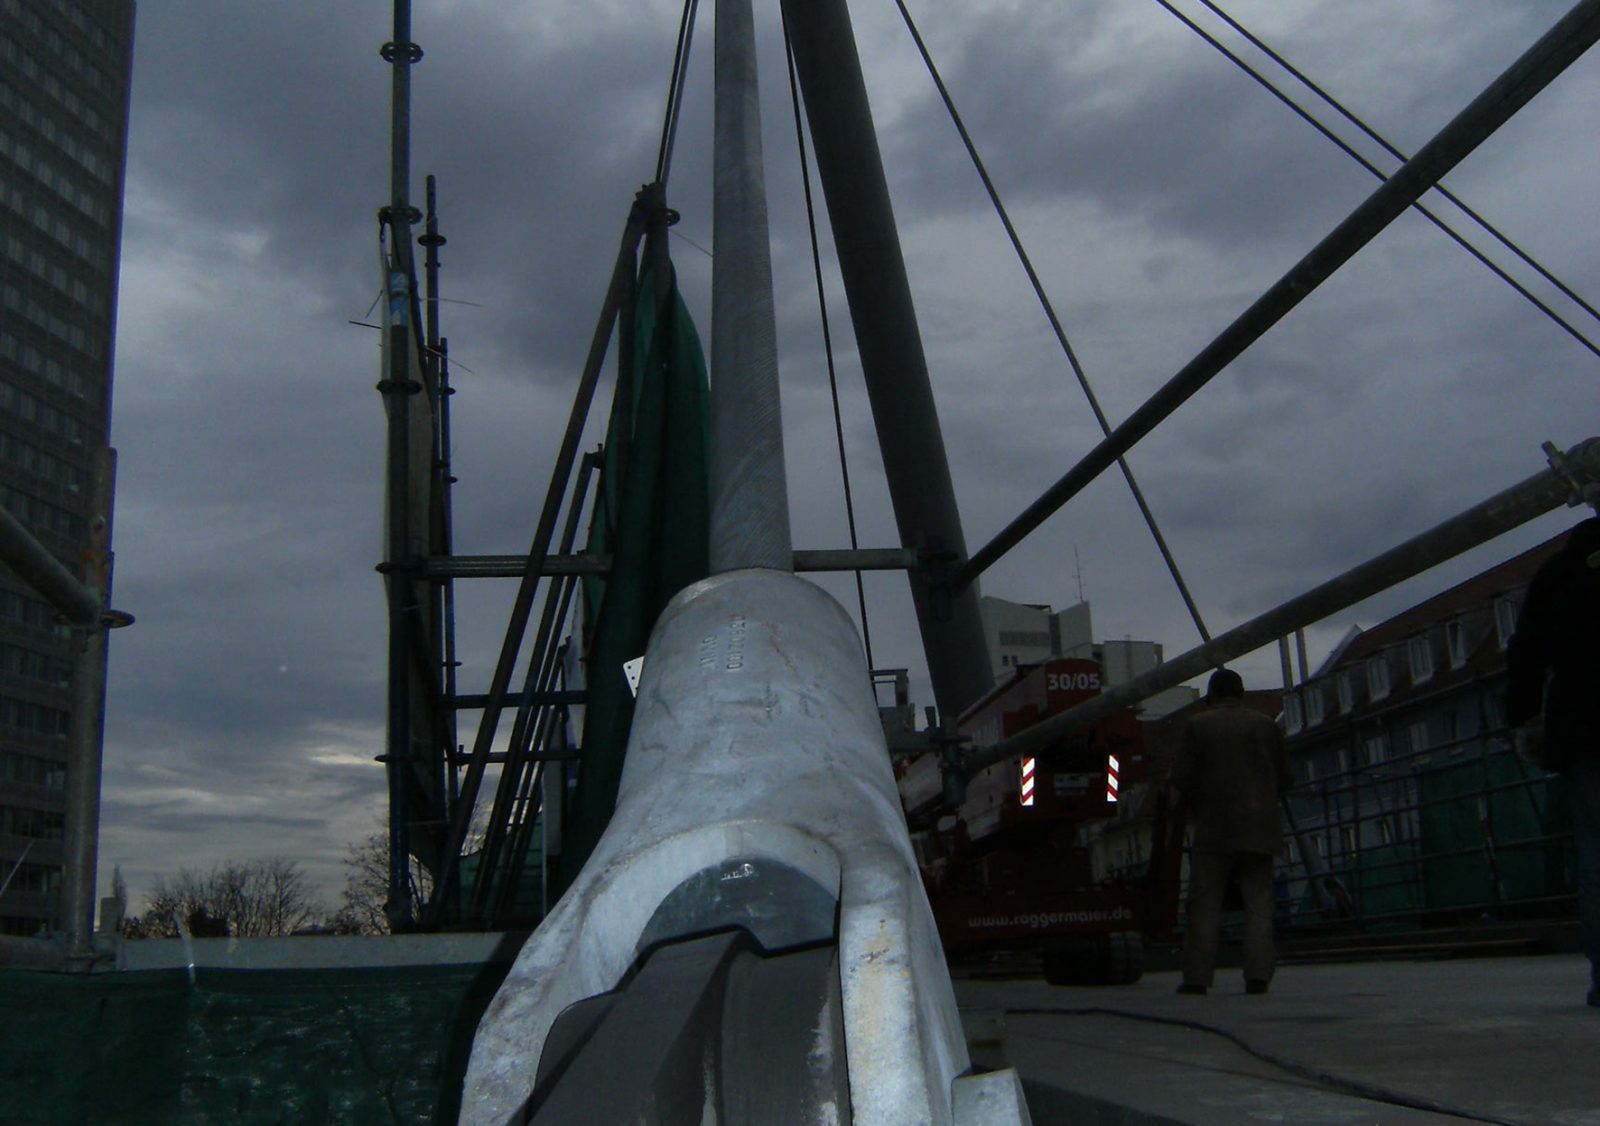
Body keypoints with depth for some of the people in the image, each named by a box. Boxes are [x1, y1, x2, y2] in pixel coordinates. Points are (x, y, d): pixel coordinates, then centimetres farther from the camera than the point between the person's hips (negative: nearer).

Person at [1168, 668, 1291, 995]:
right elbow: (1283, 779, 10)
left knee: (1205, 903, -1)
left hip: (1214, 826, -2)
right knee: (1258, 901, 3)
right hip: (1259, 828, 2)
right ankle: (1258, 974, -5)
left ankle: (1197, 976, -4)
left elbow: (1182, 778, -5)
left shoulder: (1196, 725, 1)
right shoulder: (1267, 726, 9)